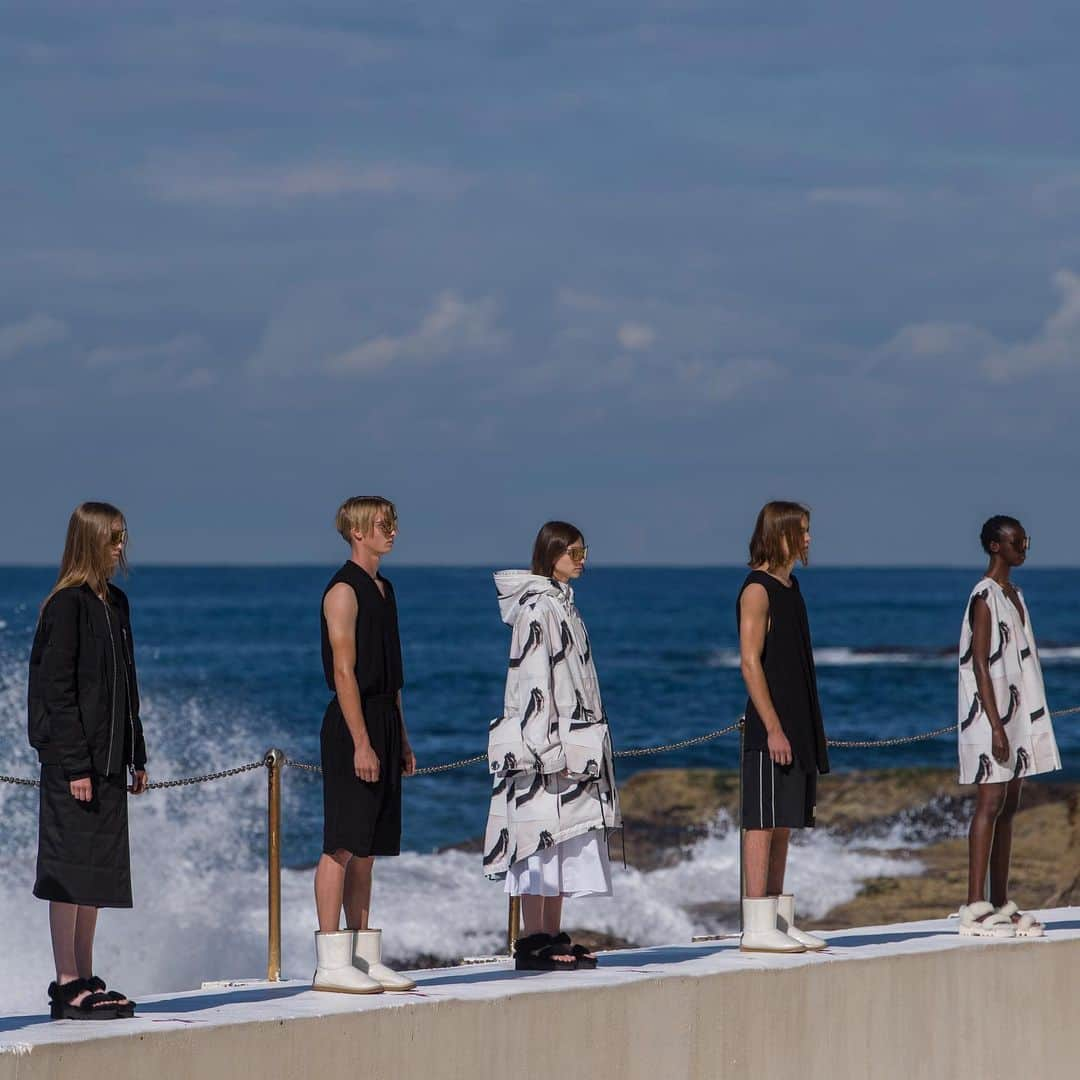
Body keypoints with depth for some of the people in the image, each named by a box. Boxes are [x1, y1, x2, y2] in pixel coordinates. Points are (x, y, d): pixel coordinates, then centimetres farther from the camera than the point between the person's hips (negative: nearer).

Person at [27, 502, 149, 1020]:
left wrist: (136, 756, 17)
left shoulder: (114, 604, 13)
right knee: (70, 867, -5)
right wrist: (74, 765, -19)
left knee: (99, 869, 10)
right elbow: (57, 691, -16)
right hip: (72, 761, -8)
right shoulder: (67, 606, -12)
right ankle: (67, 985, -3)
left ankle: (85, 981, 16)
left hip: (108, 757, 8)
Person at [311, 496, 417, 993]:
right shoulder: (344, 591, -11)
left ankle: (365, 957, 13)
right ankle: (331, 963, -9)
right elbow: (344, 671, -17)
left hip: (382, 724, 9)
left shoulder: (382, 589, 18)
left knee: (367, 850, 10)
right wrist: (361, 743, -21)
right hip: (352, 727, -9)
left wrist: (401, 739, 20)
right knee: (343, 846, -9)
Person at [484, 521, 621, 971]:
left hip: (572, 744, 10)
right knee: (541, 840, -9)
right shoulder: (537, 608, -13)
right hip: (543, 743, -10)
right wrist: (551, 749, -21)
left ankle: (552, 935, 13)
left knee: (565, 843, 10)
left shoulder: (563, 604, 17)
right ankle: (532, 941, -8)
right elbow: (533, 681, -18)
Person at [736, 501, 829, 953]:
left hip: (797, 726, 9)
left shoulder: (788, 588, 17)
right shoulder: (757, 590, -10)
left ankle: (780, 920, 14)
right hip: (770, 728, -9)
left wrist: (811, 732, 20)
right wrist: (773, 727, -21)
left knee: (784, 824, 10)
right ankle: (757, 927, -9)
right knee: (763, 822, -8)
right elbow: (750, 661, -16)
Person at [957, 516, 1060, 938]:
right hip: (990, 715, -9)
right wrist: (995, 725, -21)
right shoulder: (984, 597, -12)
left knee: (1008, 807, 8)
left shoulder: (1014, 596, 16)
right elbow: (980, 665, -16)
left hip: (1017, 714, 9)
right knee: (990, 804, -12)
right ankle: (975, 909, -14)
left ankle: (1001, 905, 11)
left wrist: (1029, 722, 17)